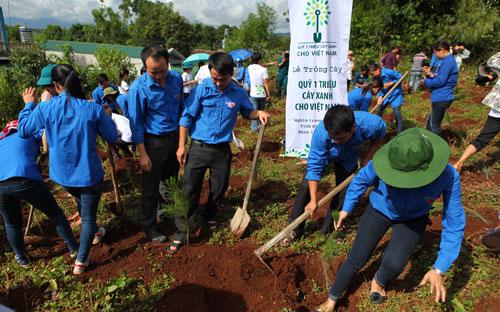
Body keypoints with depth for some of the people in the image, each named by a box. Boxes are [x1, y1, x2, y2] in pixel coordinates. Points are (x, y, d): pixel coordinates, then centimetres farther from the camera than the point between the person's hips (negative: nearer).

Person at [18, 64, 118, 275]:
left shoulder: (44, 109, -13)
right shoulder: (93, 109, -19)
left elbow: (23, 131, 5)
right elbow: (113, 137, -7)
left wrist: (29, 105, 17)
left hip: (62, 174, 4)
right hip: (89, 174, -3)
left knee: (81, 201, 33)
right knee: (88, 216, 15)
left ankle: (94, 233, 55)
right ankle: (81, 261, 19)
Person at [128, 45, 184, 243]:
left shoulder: (176, 79, -5)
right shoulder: (138, 87, -19)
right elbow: (136, 123, -13)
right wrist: (143, 154, -12)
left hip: (176, 137, 5)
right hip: (154, 142, -5)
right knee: (151, 188, 8)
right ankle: (148, 227, 28)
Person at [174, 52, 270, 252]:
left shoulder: (238, 94, -3)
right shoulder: (201, 90, -9)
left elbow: (247, 111, 14)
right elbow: (186, 118, -5)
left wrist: (259, 113, -9)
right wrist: (182, 146, -7)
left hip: (222, 150, 2)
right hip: (199, 148, -2)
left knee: (219, 188, 15)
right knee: (189, 190, 2)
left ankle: (209, 217, 42)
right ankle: (182, 232, 13)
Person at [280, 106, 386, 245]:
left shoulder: (369, 124, -40)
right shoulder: (321, 133, -44)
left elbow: (380, 134, -12)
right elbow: (314, 166, -36)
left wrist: (367, 158, -18)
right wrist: (313, 201, -33)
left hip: (347, 157, 2)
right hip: (322, 154, -1)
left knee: (342, 193, -3)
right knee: (306, 186, -11)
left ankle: (329, 229, 19)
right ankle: (295, 228, 4)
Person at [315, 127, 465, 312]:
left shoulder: (448, 176, -35)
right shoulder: (384, 161, -35)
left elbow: (454, 223, -22)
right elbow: (361, 180, -11)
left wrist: (439, 269, -25)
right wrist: (346, 209, -1)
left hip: (412, 220, 0)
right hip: (379, 211, 0)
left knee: (394, 263, -22)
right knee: (356, 260, 4)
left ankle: (379, 281, 18)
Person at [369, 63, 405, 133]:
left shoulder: (388, 72, -25)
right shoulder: (377, 77, -6)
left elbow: (400, 77, -18)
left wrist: (390, 83, -25)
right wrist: (380, 97, -20)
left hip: (395, 94, -6)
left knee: (397, 113, -9)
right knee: (379, 111, 9)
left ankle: (400, 132, 3)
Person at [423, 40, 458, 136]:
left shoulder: (447, 62, -18)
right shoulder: (447, 61, 15)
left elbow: (440, 81, -21)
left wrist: (426, 81, -7)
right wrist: (431, 74, 2)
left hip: (441, 98, -11)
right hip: (440, 97, 11)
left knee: (434, 125, 0)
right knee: (430, 122, 20)